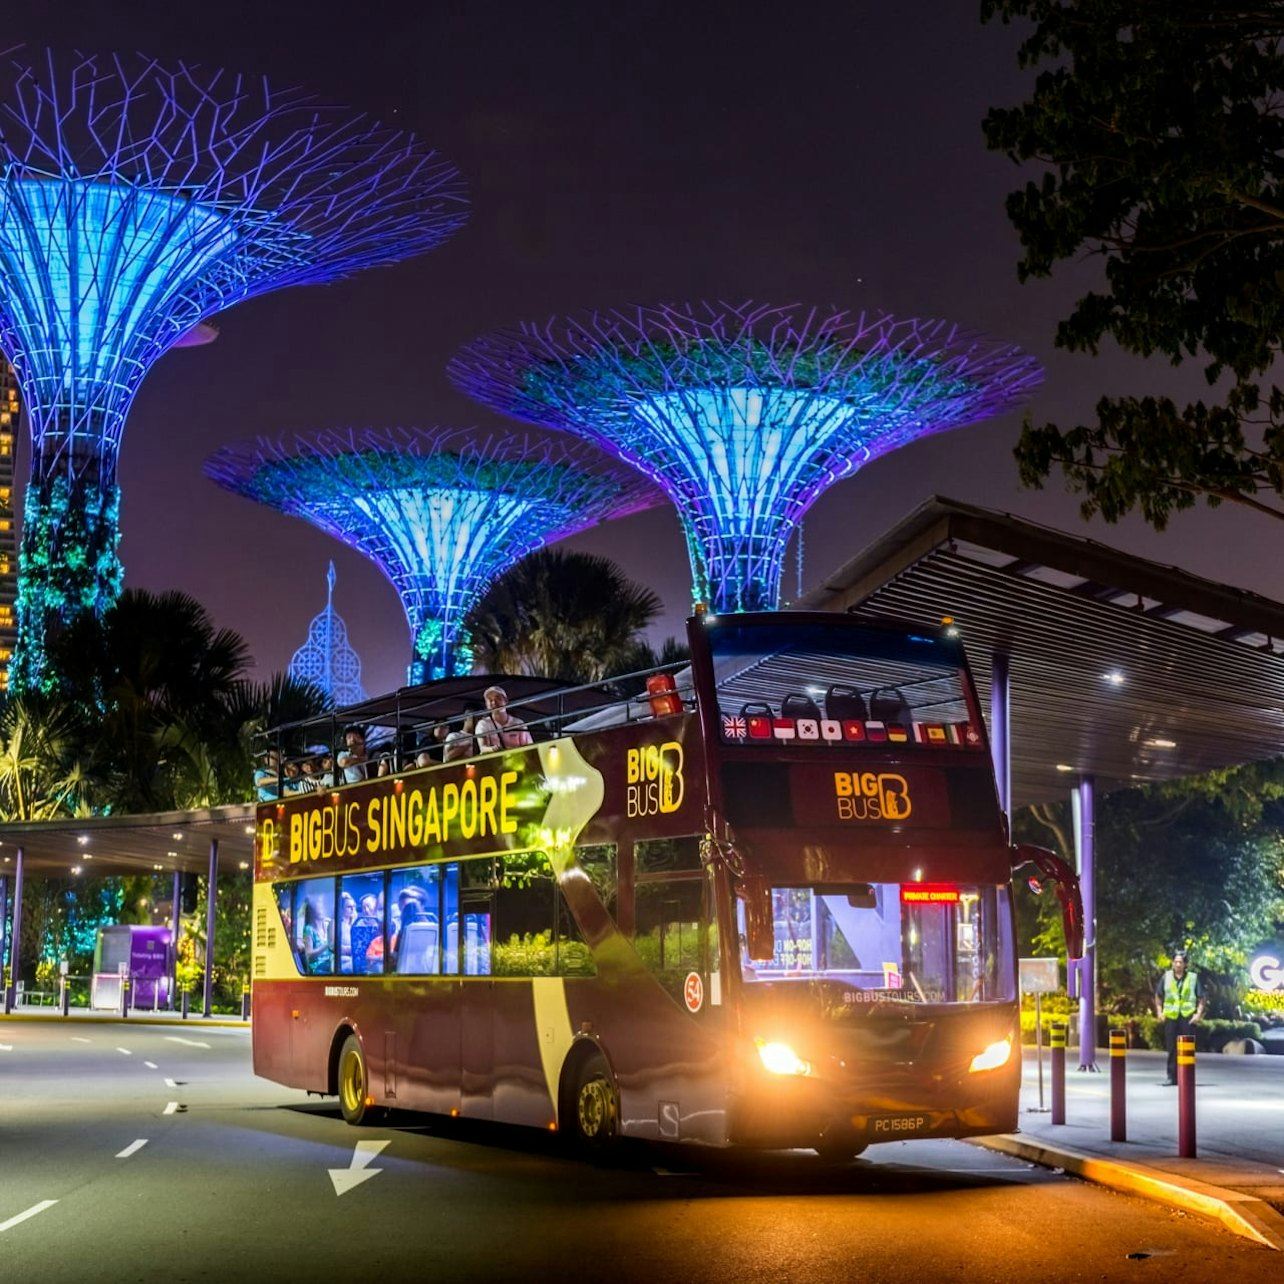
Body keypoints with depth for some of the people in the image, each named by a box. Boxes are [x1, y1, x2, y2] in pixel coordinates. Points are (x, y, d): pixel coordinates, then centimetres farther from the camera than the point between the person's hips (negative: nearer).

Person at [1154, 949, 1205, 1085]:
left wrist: (1199, 1014, -5)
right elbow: (1158, 996, 16)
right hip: (1170, 1017, 2)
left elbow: (1201, 998, 6)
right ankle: (1171, 1076, 9)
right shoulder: (1166, 977, 8)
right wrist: (1159, 1011, 5)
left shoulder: (1193, 978, 4)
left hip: (1188, 1017, -2)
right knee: (1171, 1048, 3)